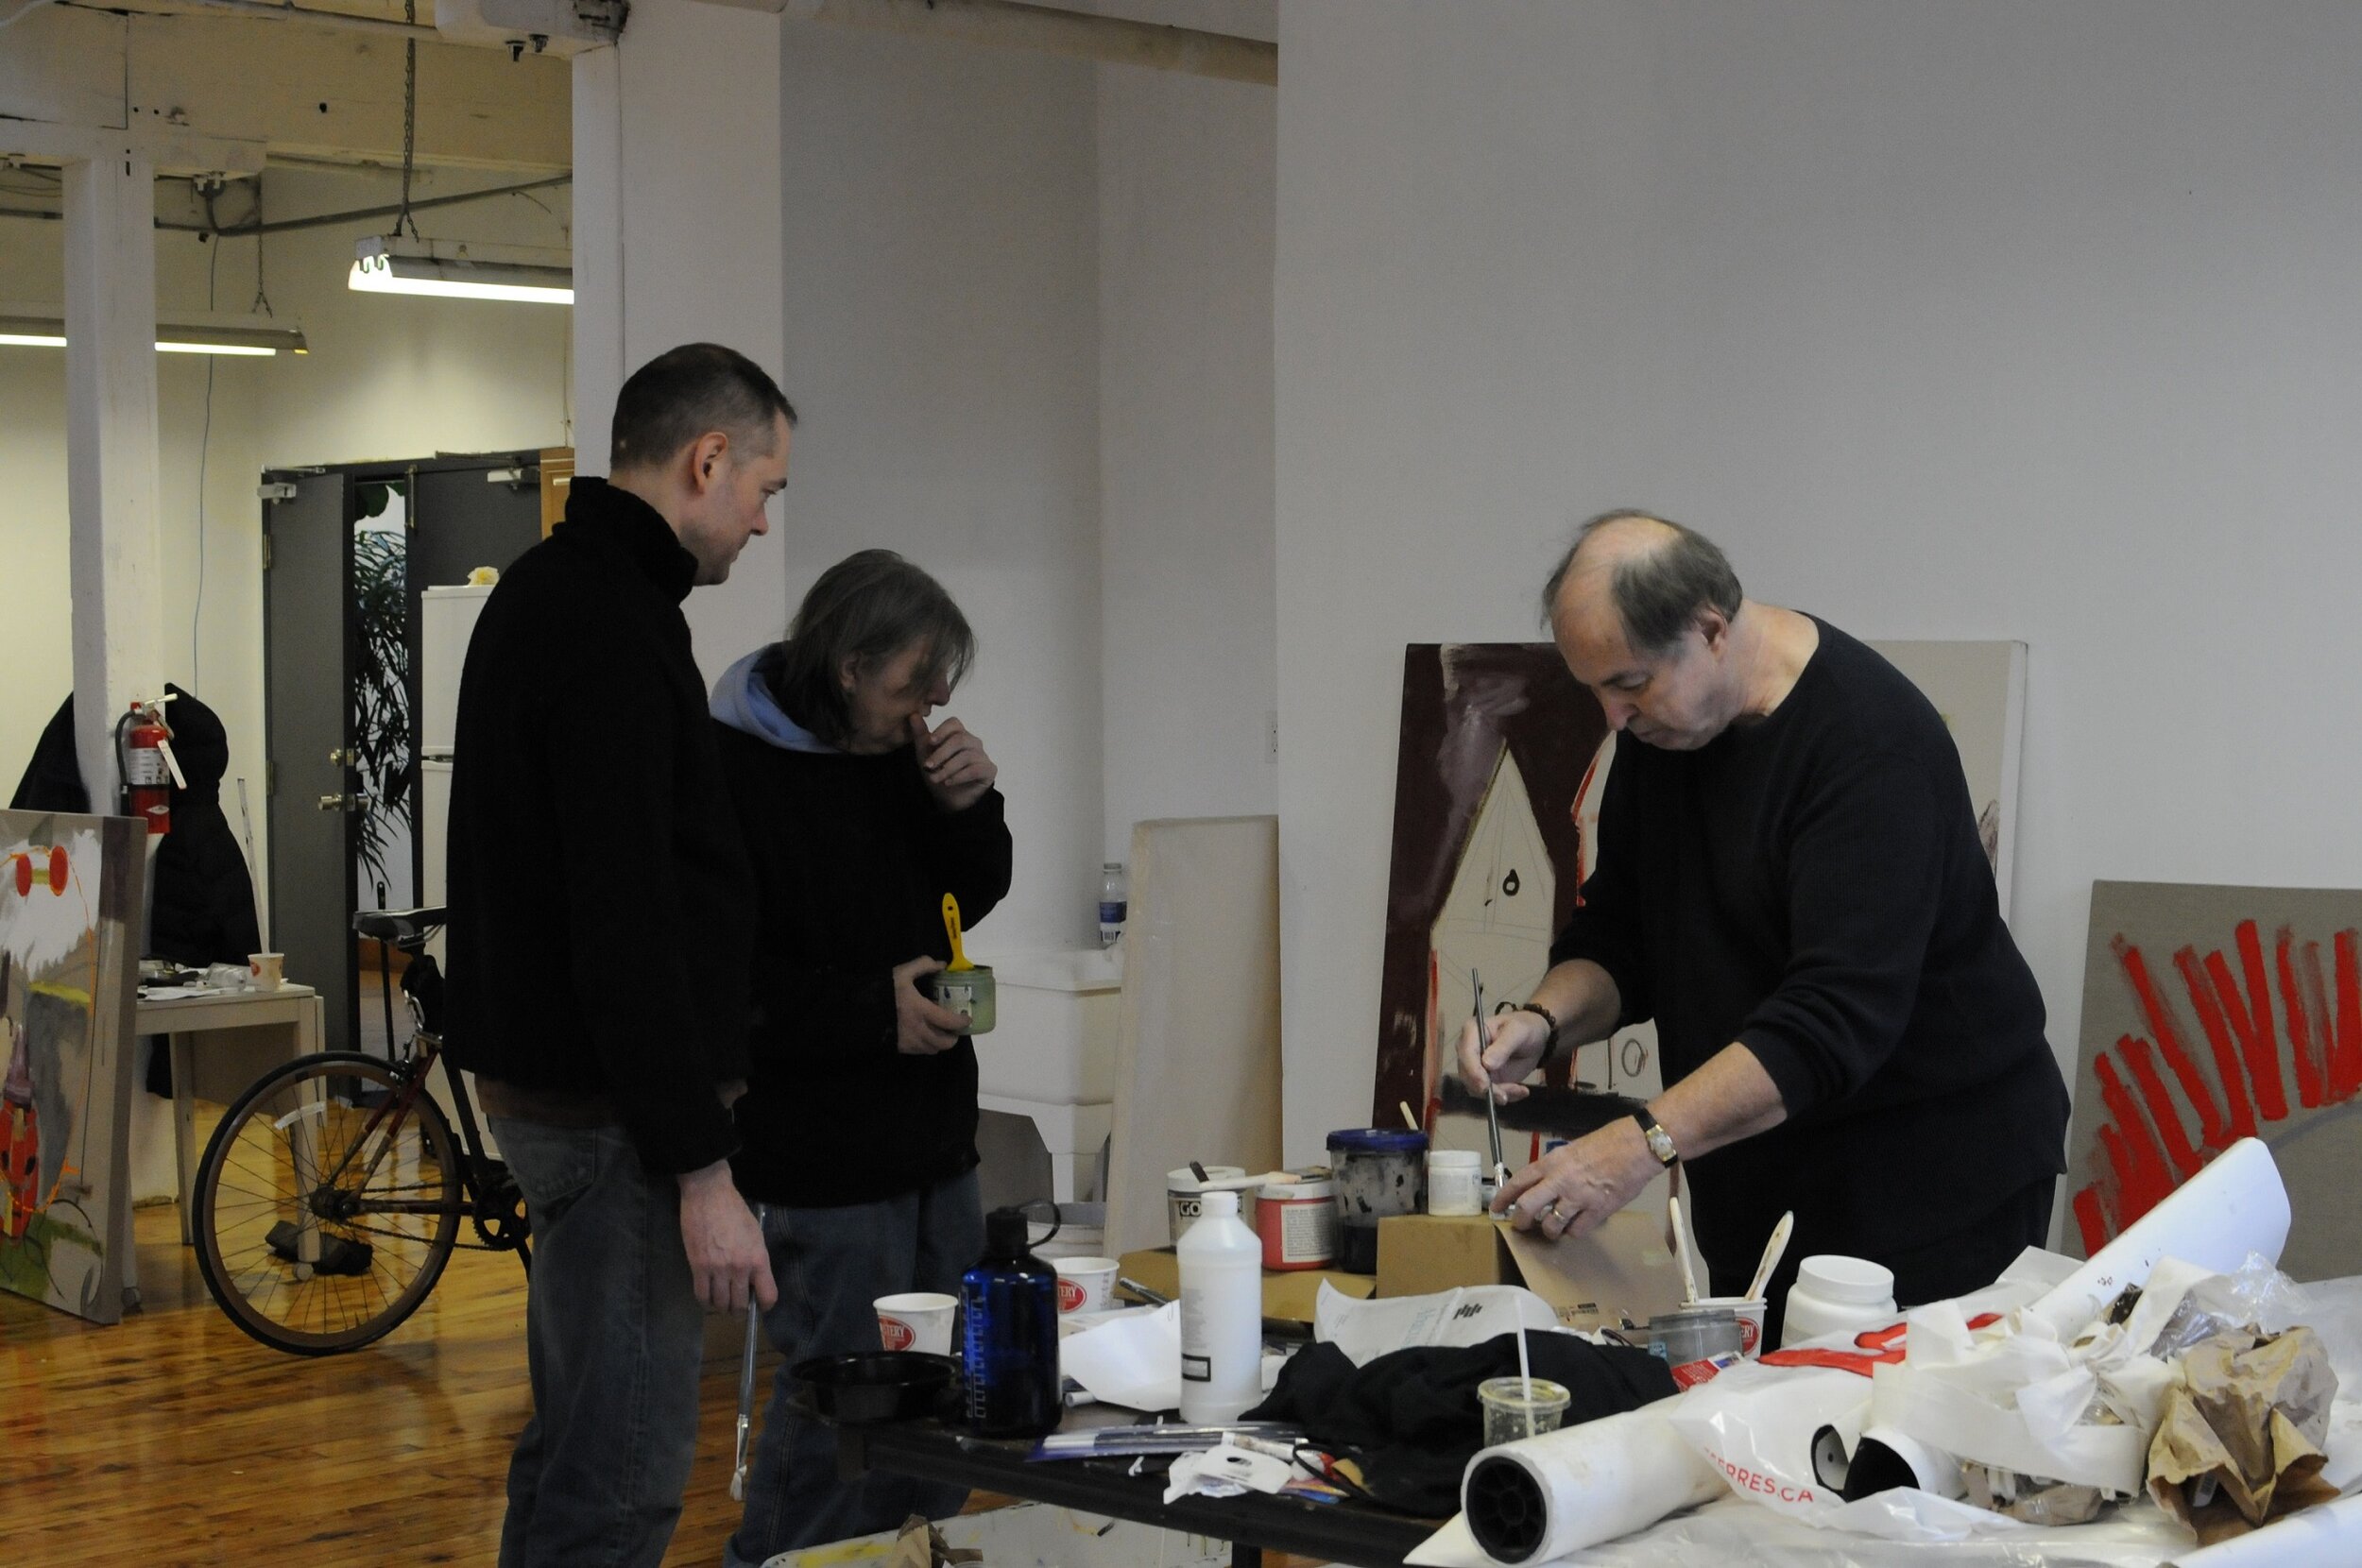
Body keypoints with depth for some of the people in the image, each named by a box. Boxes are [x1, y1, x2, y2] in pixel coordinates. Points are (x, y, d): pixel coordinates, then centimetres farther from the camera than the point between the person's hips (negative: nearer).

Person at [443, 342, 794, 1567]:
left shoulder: (544, 589, 14)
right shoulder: (612, 627, -20)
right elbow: (626, 922, -26)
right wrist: (701, 1167, -24)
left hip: (542, 1083, 11)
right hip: (612, 1110, -11)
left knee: (576, 1444, 18)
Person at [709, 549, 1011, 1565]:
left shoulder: (898, 755, 7)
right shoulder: (736, 777, -17)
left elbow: (969, 901, 14)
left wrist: (968, 807, -5)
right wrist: (871, 1012, -20)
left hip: (933, 1141, 8)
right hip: (825, 1163, -8)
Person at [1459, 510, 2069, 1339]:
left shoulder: (1874, 742, -23)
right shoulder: (1659, 725, 2)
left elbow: (1837, 1016, -32)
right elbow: (1617, 937, 9)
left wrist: (1646, 1141, -37)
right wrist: (1544, 1020, -12)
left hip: (1934, 1185, -7)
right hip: (1761, 1185, 7)